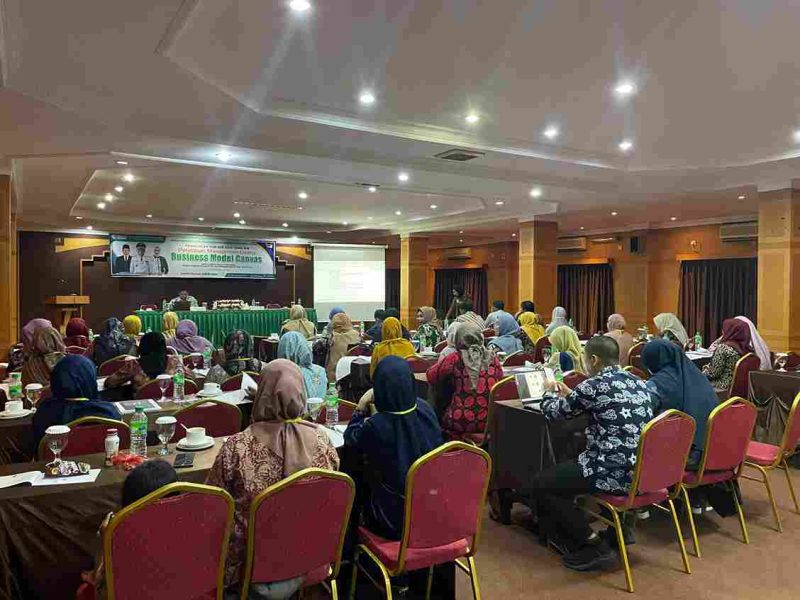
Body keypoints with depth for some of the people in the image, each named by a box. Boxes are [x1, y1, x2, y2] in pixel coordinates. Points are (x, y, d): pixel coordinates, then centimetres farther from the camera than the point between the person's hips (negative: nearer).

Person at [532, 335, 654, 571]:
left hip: (614, 473, -9)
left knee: (541, 485, 5)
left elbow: (552, 412, 0)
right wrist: (570, 394, 32)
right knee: (562, 470, 27)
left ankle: (594, 545, 4)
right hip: (642, 471, 9)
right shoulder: (638, 383, 9)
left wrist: (552, 392, 21)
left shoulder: (594, 385, -14)